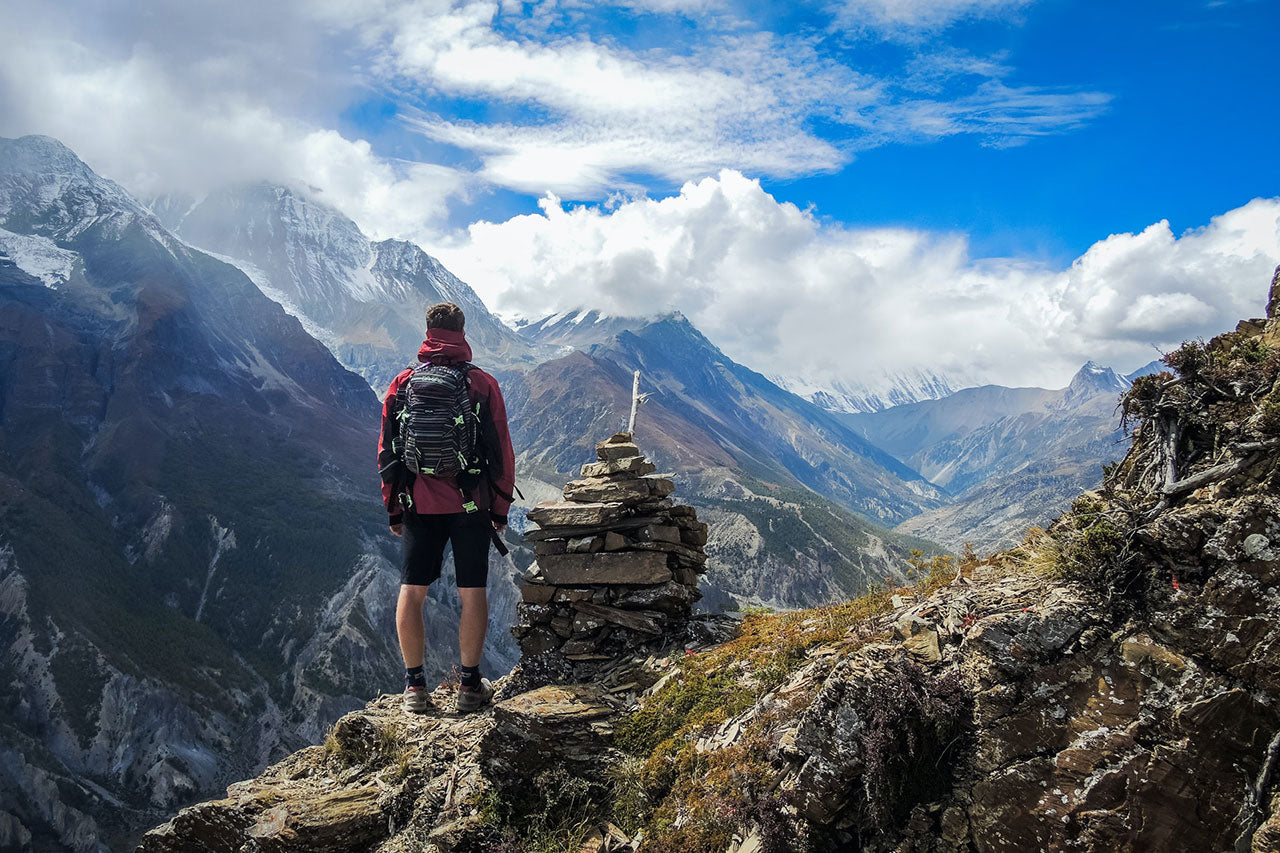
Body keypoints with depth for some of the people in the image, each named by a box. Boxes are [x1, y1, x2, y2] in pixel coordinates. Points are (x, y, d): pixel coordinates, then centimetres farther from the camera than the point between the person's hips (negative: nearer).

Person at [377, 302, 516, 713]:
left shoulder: (402, 382, 3)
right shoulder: (482, 384, -3)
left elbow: (386, 450, 6)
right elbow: (502, 451, -3)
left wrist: (393, 508, 15)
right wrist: (501, 508, 6)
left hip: (418, 505, 2)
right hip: (470, 505, -1)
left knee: (411, 592, 9)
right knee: (472, 592, 6)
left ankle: (414, 685, 12)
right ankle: (470, 684, 11)